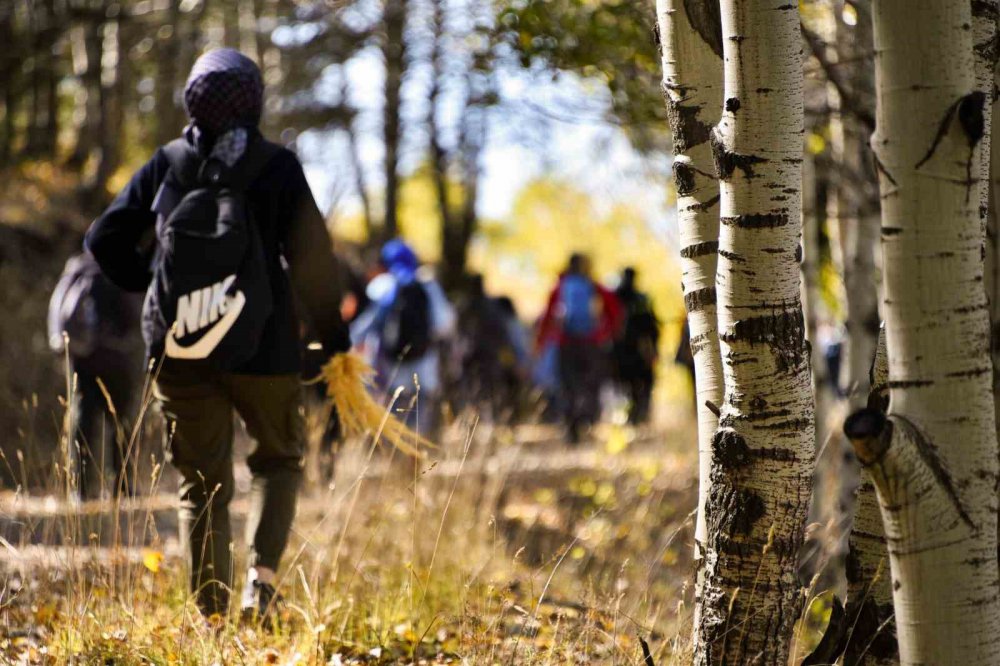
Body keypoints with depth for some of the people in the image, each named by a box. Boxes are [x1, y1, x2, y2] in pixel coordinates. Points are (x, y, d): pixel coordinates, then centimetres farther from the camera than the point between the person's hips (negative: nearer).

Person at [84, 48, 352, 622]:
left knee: (203, 484, 11)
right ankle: (262, 578, -3)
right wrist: (333, 330, 4)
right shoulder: (277, 168, -6)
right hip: (262, 351, -2)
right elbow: (313, 256, -7)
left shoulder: (166, 166, 2)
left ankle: (212, 613, 8)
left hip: (178, 353, 2)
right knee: (279, 461, 18)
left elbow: (106, 240, 5)